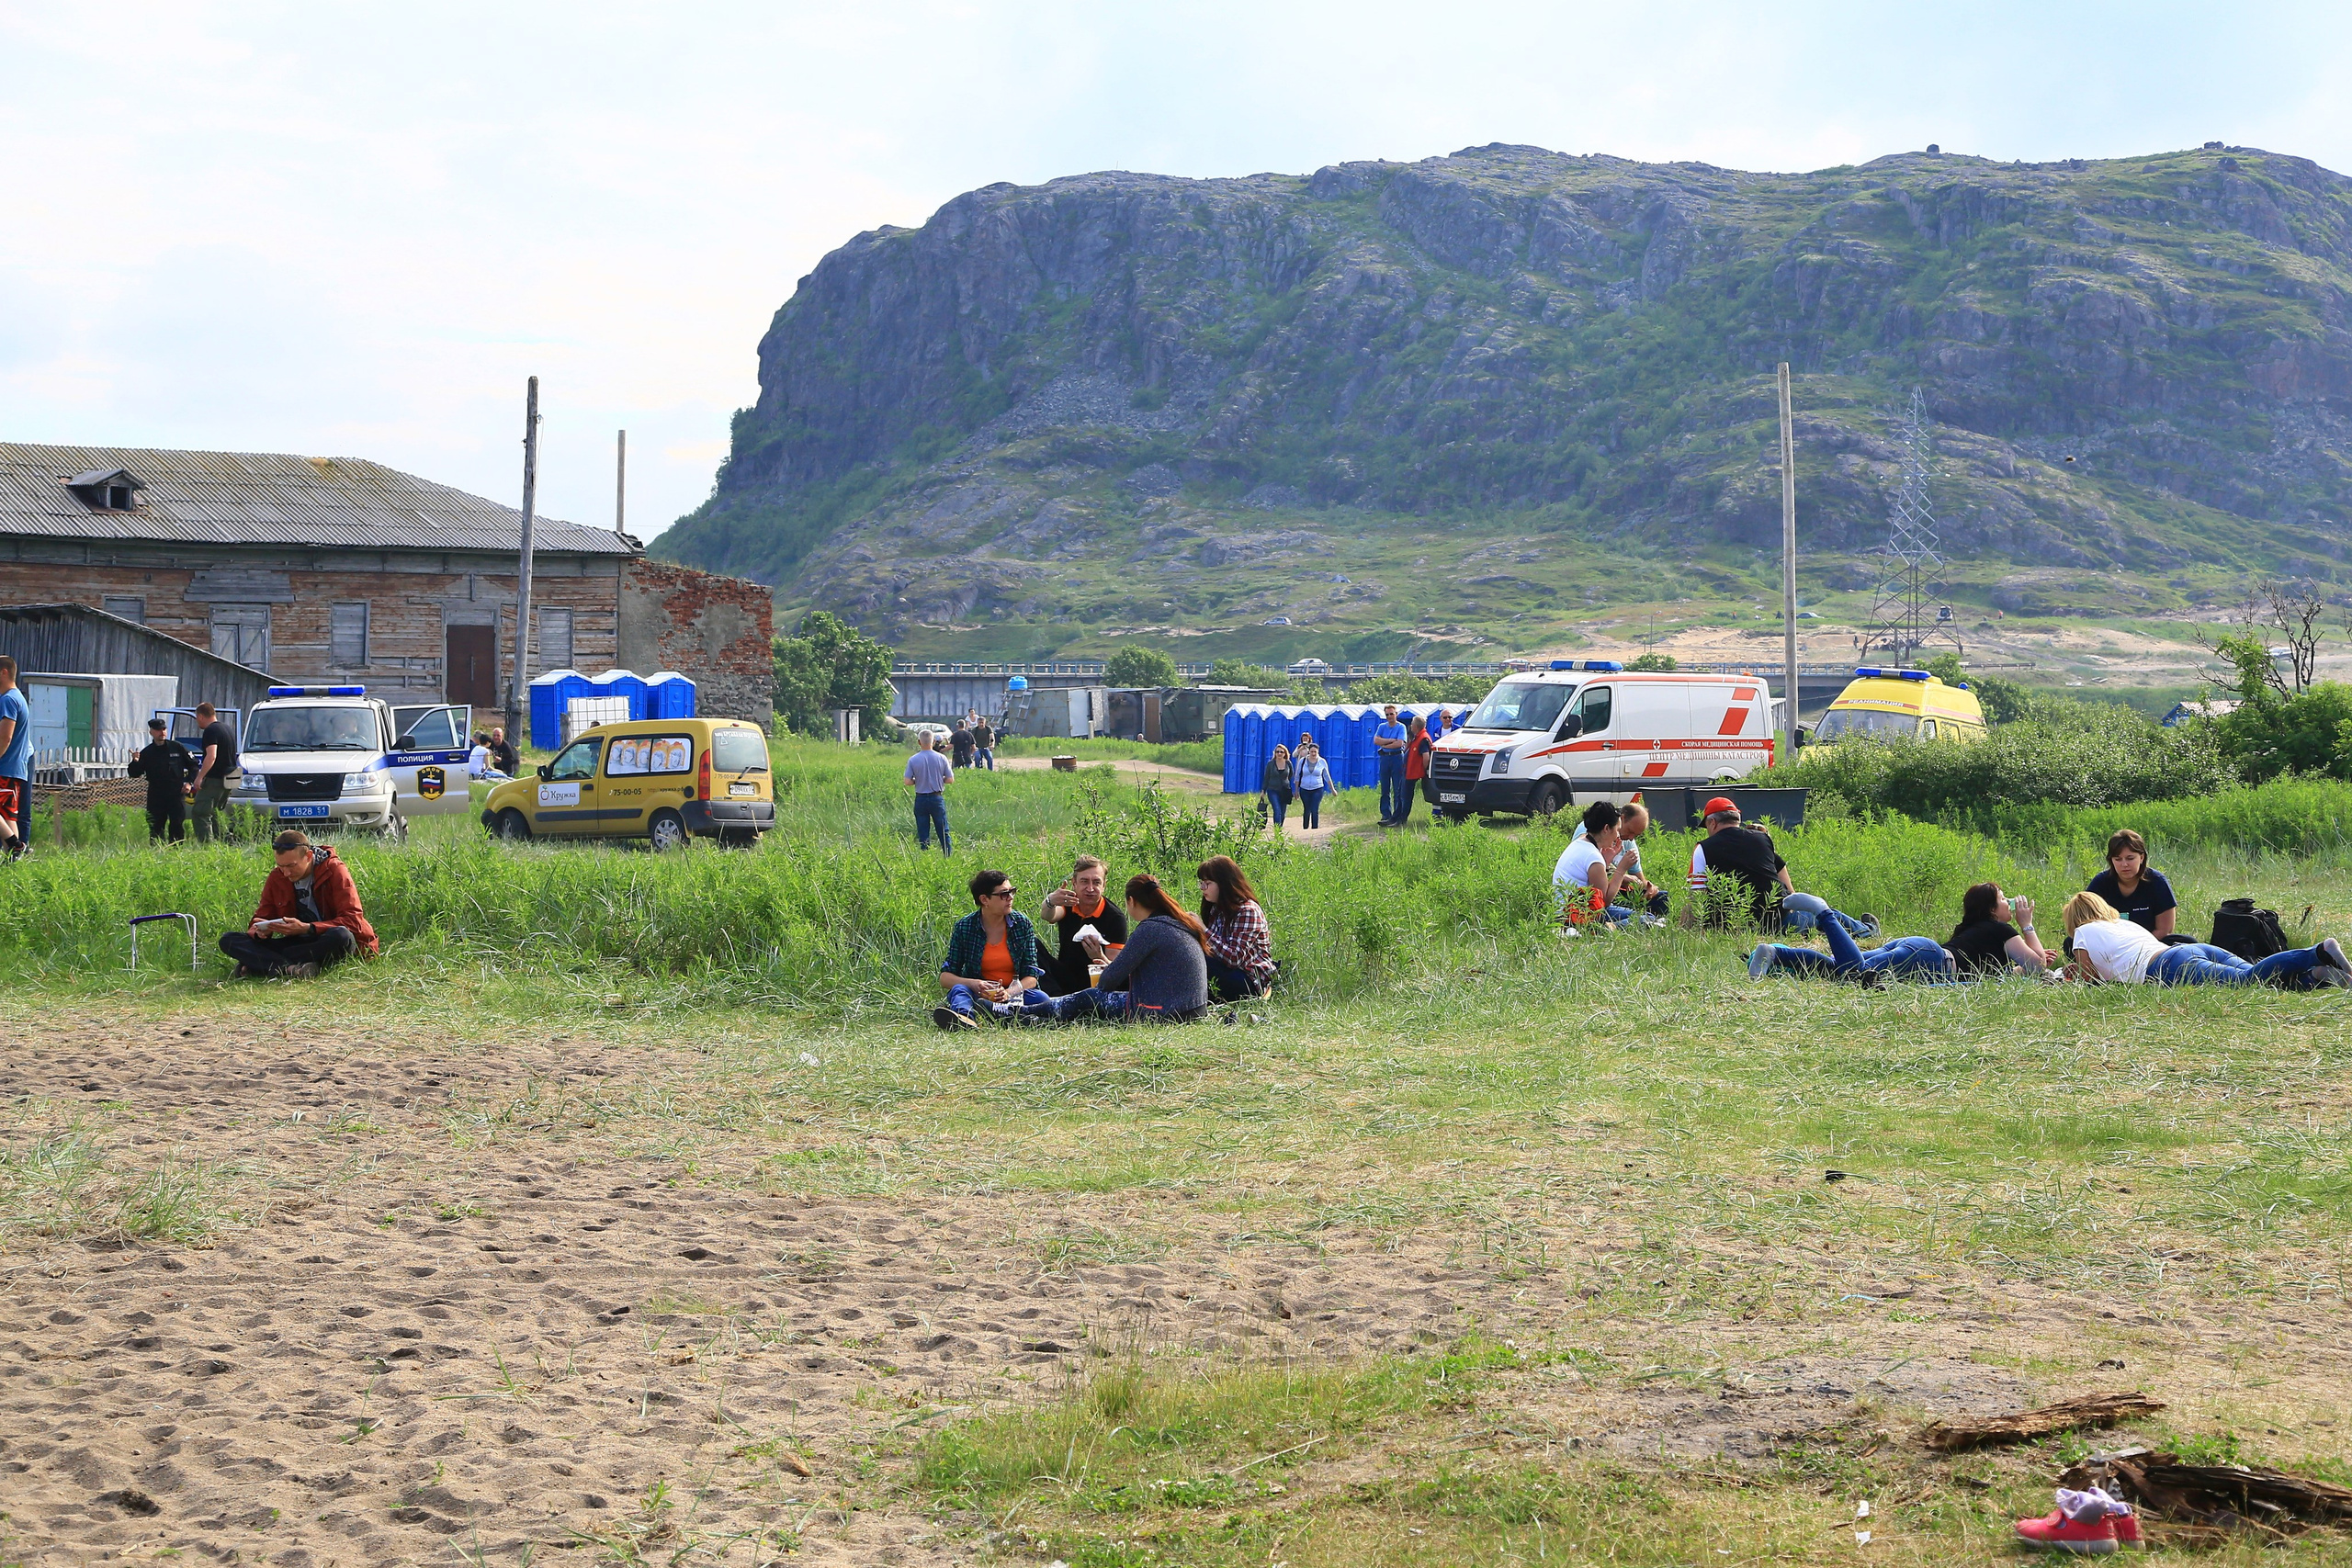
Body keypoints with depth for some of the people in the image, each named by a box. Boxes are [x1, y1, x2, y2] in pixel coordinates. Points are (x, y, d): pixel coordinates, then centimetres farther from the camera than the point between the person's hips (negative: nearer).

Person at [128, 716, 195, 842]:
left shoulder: (177, 748, 3)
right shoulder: (146, 753, 7)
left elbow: (193, 765, 11)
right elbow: (134, 774, 6)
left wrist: (189, 782, -1)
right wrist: (135, 762, -14)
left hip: (176, 794, -2)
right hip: (155, 796, 2)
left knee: (177, 825, -6)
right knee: (155, 827, 2)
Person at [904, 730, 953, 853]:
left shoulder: (913, 760, -7)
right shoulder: (941, 758, -5)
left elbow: (908, 782, -9)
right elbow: (950, 779, -3)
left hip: (921, 800, 0)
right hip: (937, 798, 0)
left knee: (923, 835, 6)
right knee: (943, 832, 8)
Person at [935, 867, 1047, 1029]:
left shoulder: (1022, 924, 2)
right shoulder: (964, 927, -1)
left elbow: (1031, 977, -1)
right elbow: (945, 977, -1)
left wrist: (1009, 992, -22)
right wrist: (973, 984, -22)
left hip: (1014, 995, 2)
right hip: (977, 994, -2)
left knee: (1040, 998, -28)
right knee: (959, 990, -33)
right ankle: (963, 1016, -67)